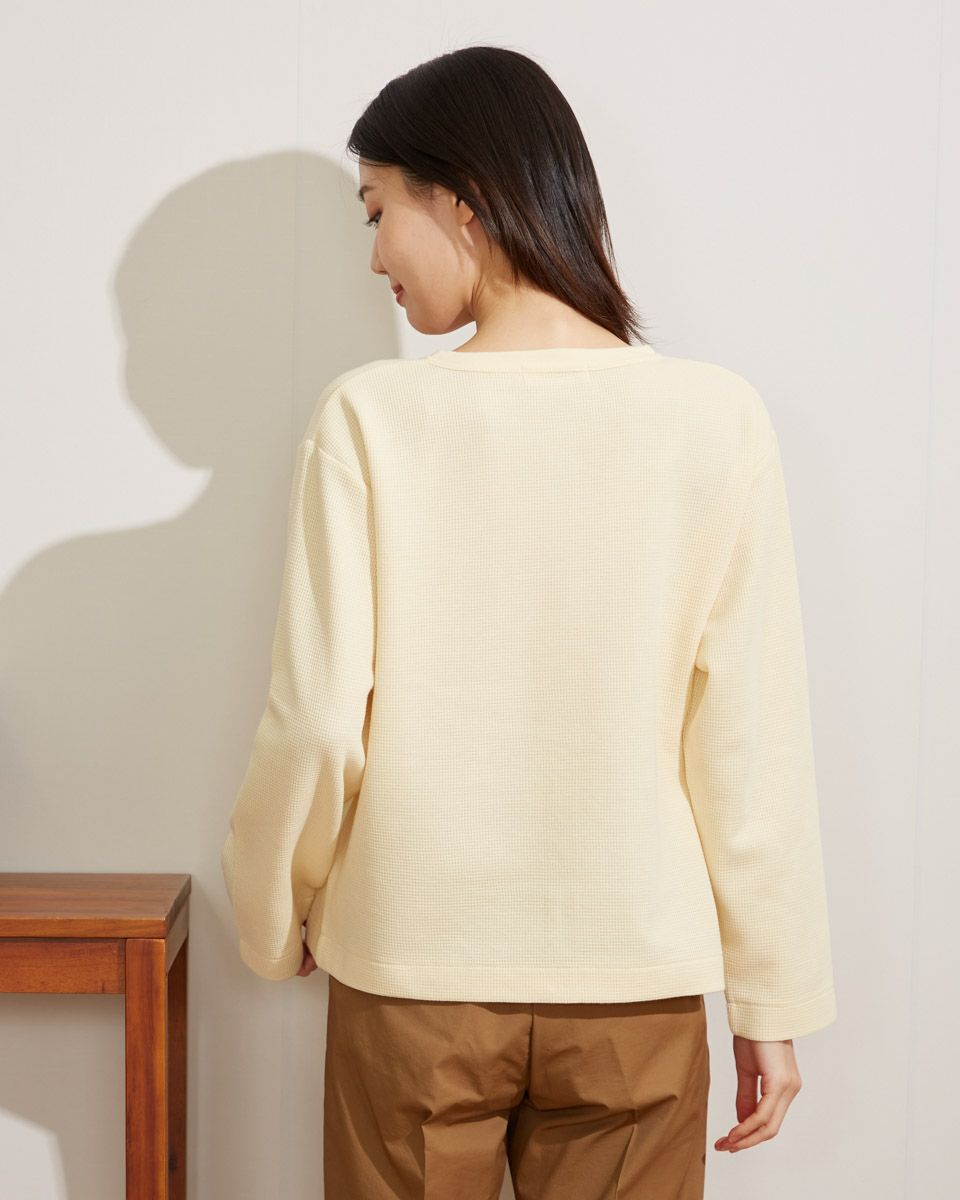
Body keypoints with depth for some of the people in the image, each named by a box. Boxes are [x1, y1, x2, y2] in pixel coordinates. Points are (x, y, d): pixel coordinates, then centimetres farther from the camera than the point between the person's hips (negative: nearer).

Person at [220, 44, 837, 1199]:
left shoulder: (371, 416, -11)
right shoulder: (716, 418, -9)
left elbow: (317, 722, -10)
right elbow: (751, 735, -8)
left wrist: (273, 920, 8)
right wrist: (772, 998, 2)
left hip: (413, 977, 0)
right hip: (638, 985, 1)